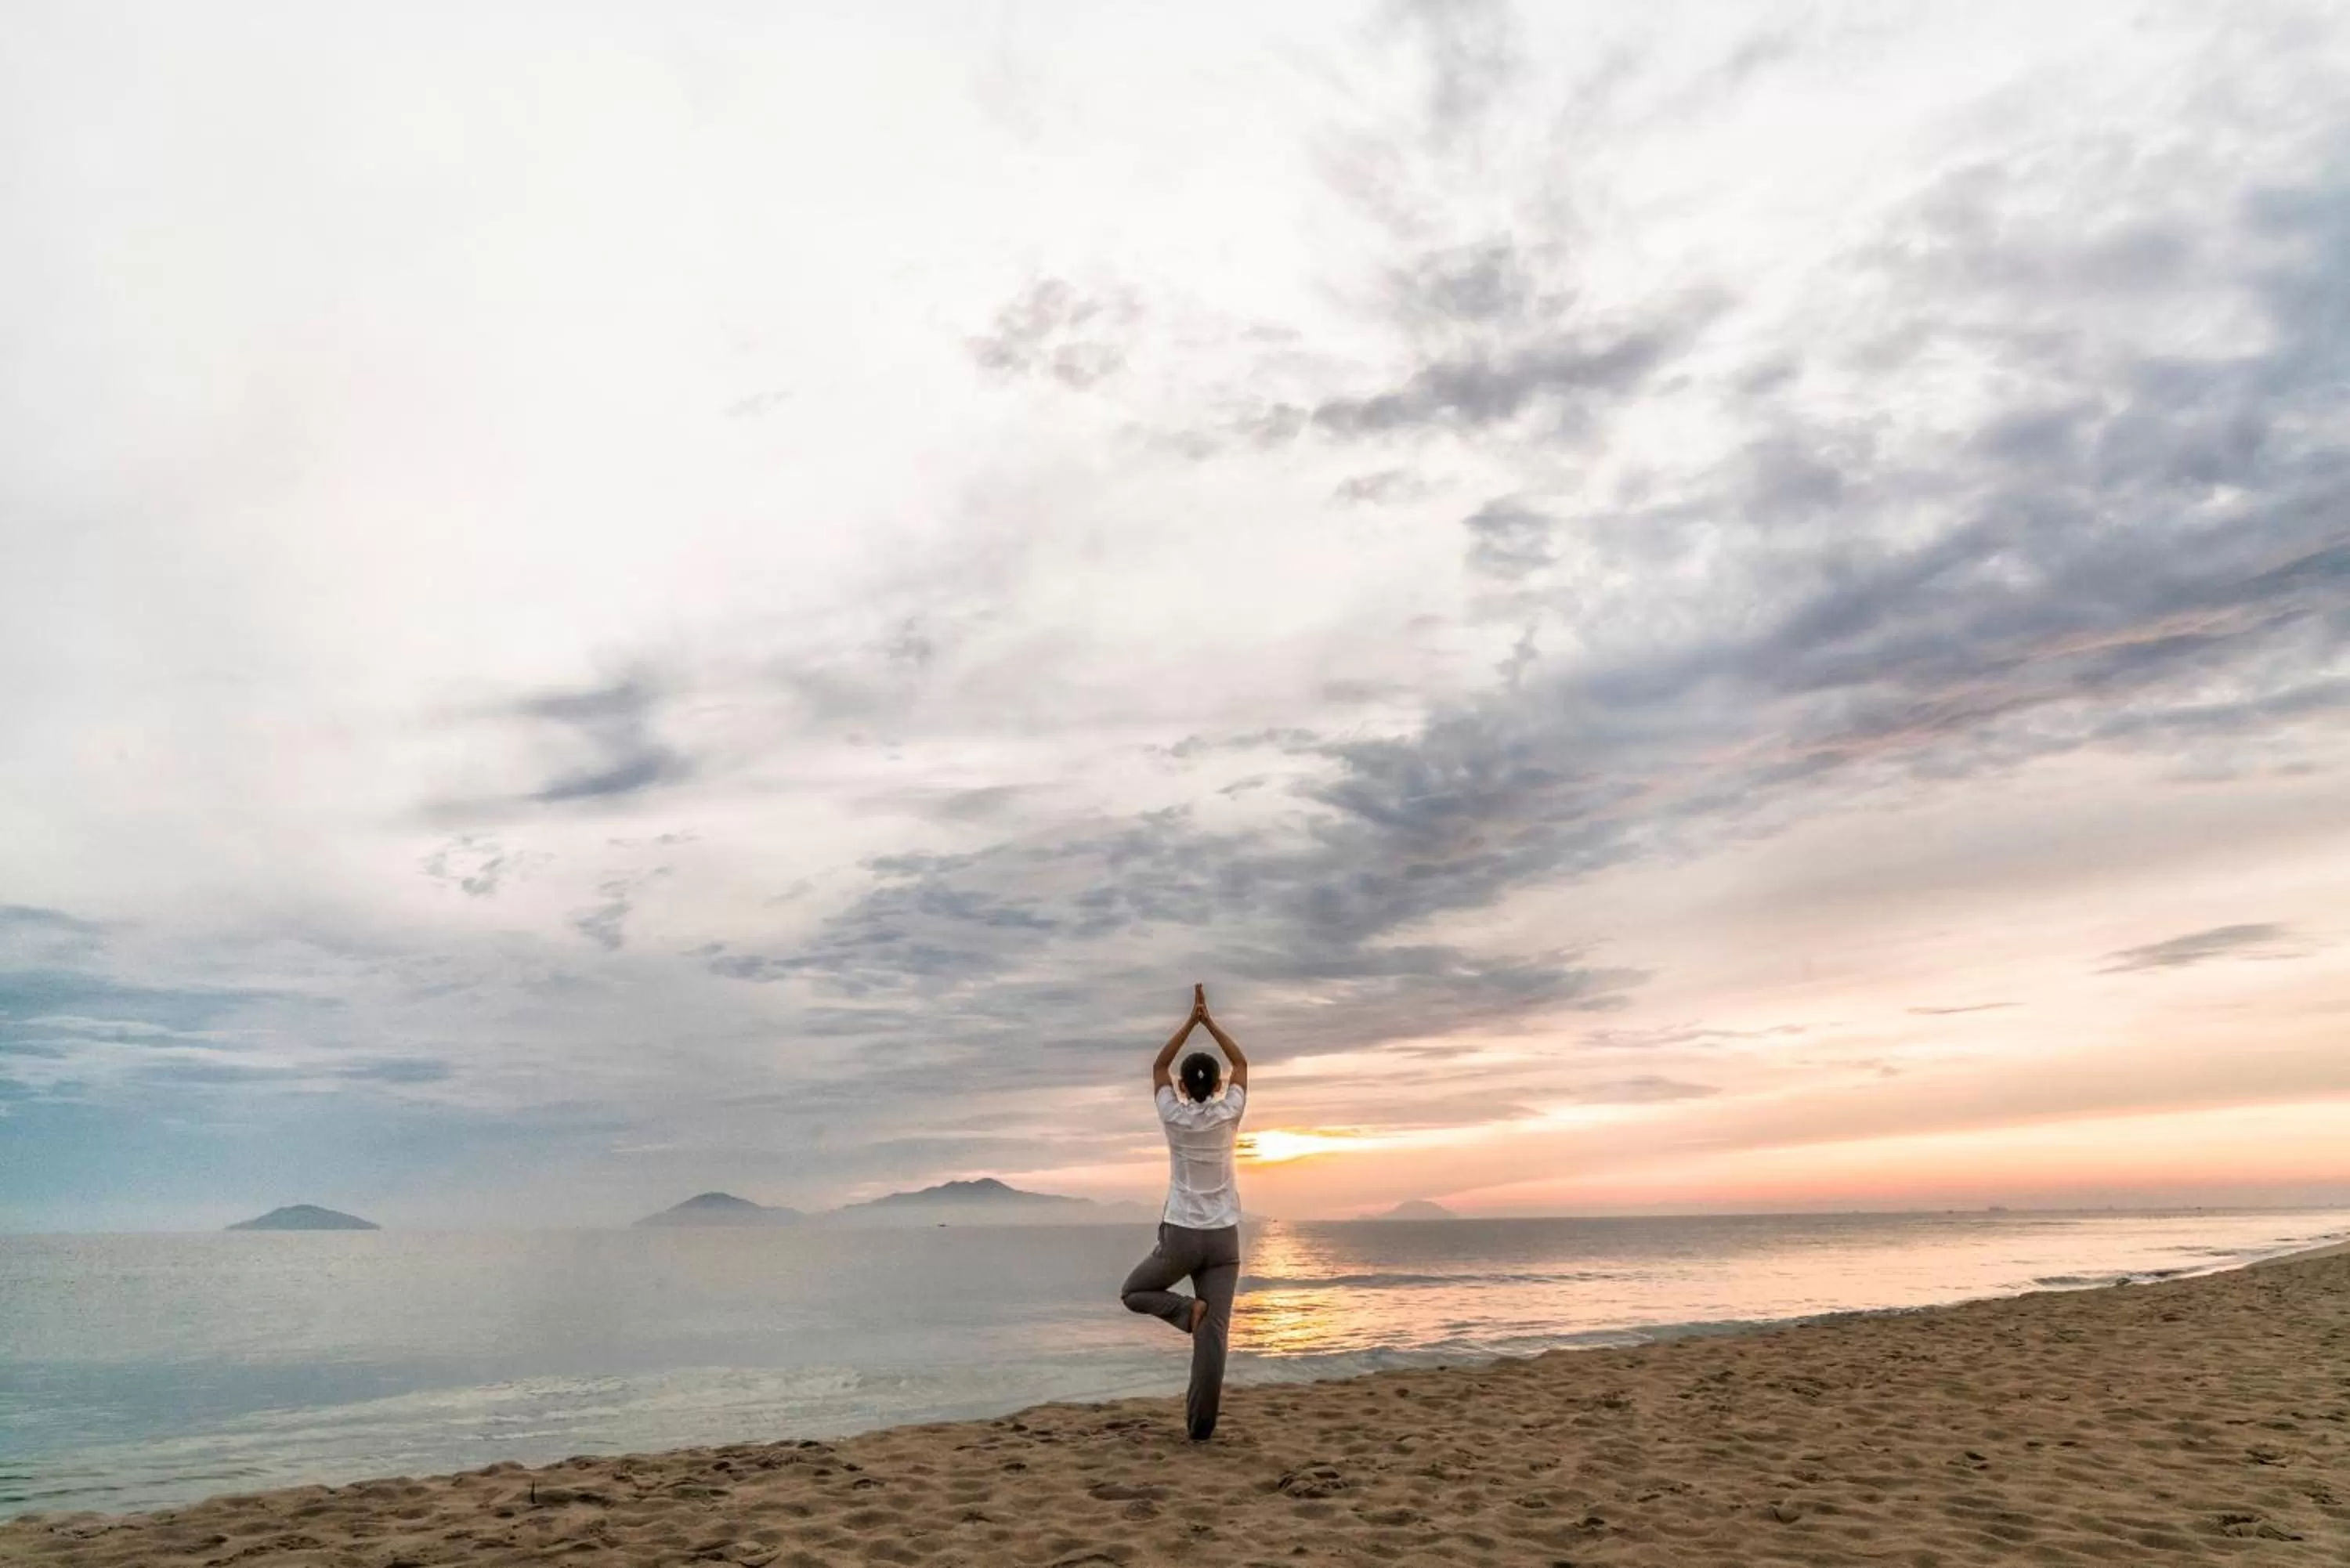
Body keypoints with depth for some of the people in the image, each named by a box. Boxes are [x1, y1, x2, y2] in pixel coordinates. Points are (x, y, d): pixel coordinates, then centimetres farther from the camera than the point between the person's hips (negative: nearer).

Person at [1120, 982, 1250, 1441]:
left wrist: (1190, 1022, 9)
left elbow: (1159, 1066, 10)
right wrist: (1209, 1021, 11)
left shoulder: (1174, 1116, -5)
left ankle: (1187, 1309, -6)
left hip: (1180, 1235, -2)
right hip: (1223, 1237, 2)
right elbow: (1241, 1064, 11)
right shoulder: (1228, 1115, -3)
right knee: (1214, 1332, 2)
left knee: (1133, 1293, 20)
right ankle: (1201, 1423, -4)